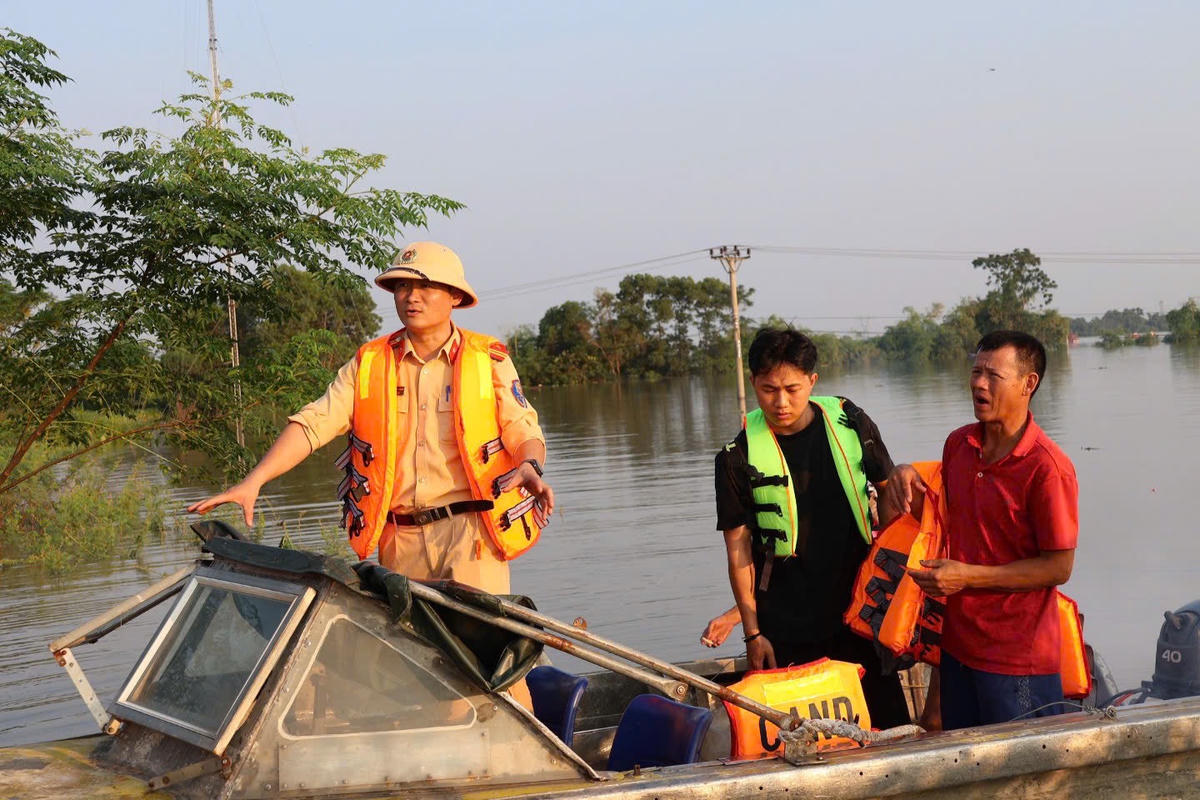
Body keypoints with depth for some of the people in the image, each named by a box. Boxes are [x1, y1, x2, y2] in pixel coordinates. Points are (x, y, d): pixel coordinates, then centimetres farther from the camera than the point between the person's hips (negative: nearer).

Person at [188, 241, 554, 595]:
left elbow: (522, 429, 4)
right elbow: (314, 424, 4)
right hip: (401, 540, 3)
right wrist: (252, 482, -8)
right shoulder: (369, 363, 11)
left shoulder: (488, 359, 6)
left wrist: (529, 468, -20)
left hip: (471, 530, -3)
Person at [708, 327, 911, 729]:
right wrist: (752, 631, -2)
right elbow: (739, 547, -2)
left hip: (856, 607, 2)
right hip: (785, 626, -2)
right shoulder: (739, 456, -5)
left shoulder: (850, 424, 0)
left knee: (889, 726, 5)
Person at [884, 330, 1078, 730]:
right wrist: (909, 476, 3)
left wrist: (969, 576, -20)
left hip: (1017, 660, -7)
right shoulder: (958, 444, 5)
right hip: (958, 644, 7)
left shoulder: (1047, 467, -18)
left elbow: (1059, 567, -17)